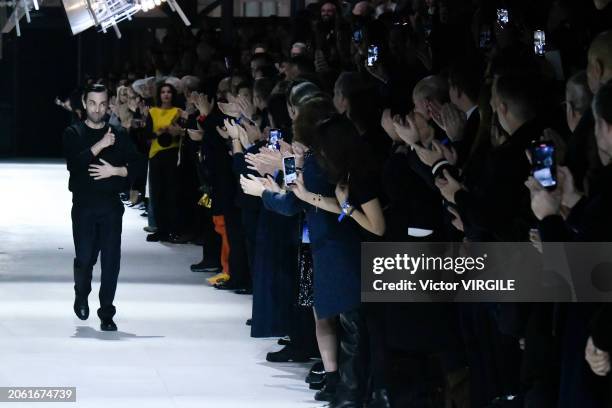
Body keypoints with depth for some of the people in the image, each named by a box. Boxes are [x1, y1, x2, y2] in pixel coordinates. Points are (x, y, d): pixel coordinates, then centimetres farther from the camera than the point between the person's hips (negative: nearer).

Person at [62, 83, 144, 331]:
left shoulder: (118, 135, 10)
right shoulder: (74, 134, 5)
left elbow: (137, 164, 5)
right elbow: (74, 163, -11)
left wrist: (115, 171, -11)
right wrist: (100, 145, -18)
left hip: (111, 205, 1)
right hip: (84, 205, -1)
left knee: (111, 259, -5)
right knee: (85, 257, -3)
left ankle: (106, 313, 1)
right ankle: (81, 296, 29)